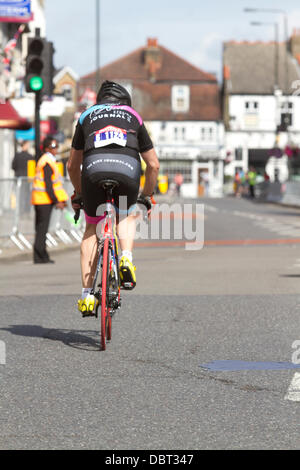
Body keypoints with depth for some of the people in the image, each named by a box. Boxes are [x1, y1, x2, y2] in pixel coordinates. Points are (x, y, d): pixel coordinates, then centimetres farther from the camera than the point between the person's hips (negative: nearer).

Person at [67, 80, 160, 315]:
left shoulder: (87, 116, 32)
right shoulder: (134, 117, 31)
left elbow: (72, 165, 37)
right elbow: (154, 165, 31)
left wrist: (78, 194, 51)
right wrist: (147, 195, 45)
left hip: (93, 167, 0)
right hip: (127, 168, 0)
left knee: (92, 229, 18)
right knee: (126, 216, 30)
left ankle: (87, 294, 10)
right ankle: (127, 258, 2)